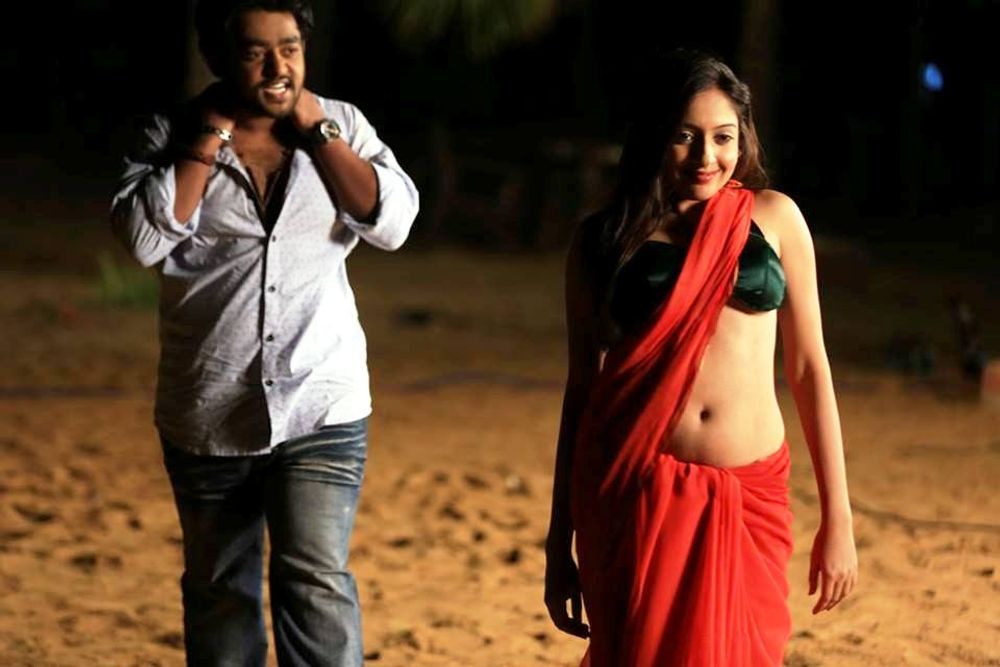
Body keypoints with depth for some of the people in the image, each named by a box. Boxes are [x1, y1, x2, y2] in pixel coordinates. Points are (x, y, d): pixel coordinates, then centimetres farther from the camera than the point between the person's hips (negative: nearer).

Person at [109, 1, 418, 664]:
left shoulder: (340, 125, 3)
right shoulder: (175, 136, -1)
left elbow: (392, 222, -10)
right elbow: (144, 236, -16)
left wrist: (315, 130, -11)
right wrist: (209, 139, -13)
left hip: (321, 409, -1)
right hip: (208, 413, 1)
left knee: (315, 578, -14)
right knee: (218, 587, 14)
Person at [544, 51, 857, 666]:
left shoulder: (773, 217, 7)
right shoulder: (605, 240, 6)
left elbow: (809, 366, 7)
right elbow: (582, 386, 10)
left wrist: (838, 519, 4)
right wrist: (560, 543, 10)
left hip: (750, 499, 1)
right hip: (638, 497, -1)